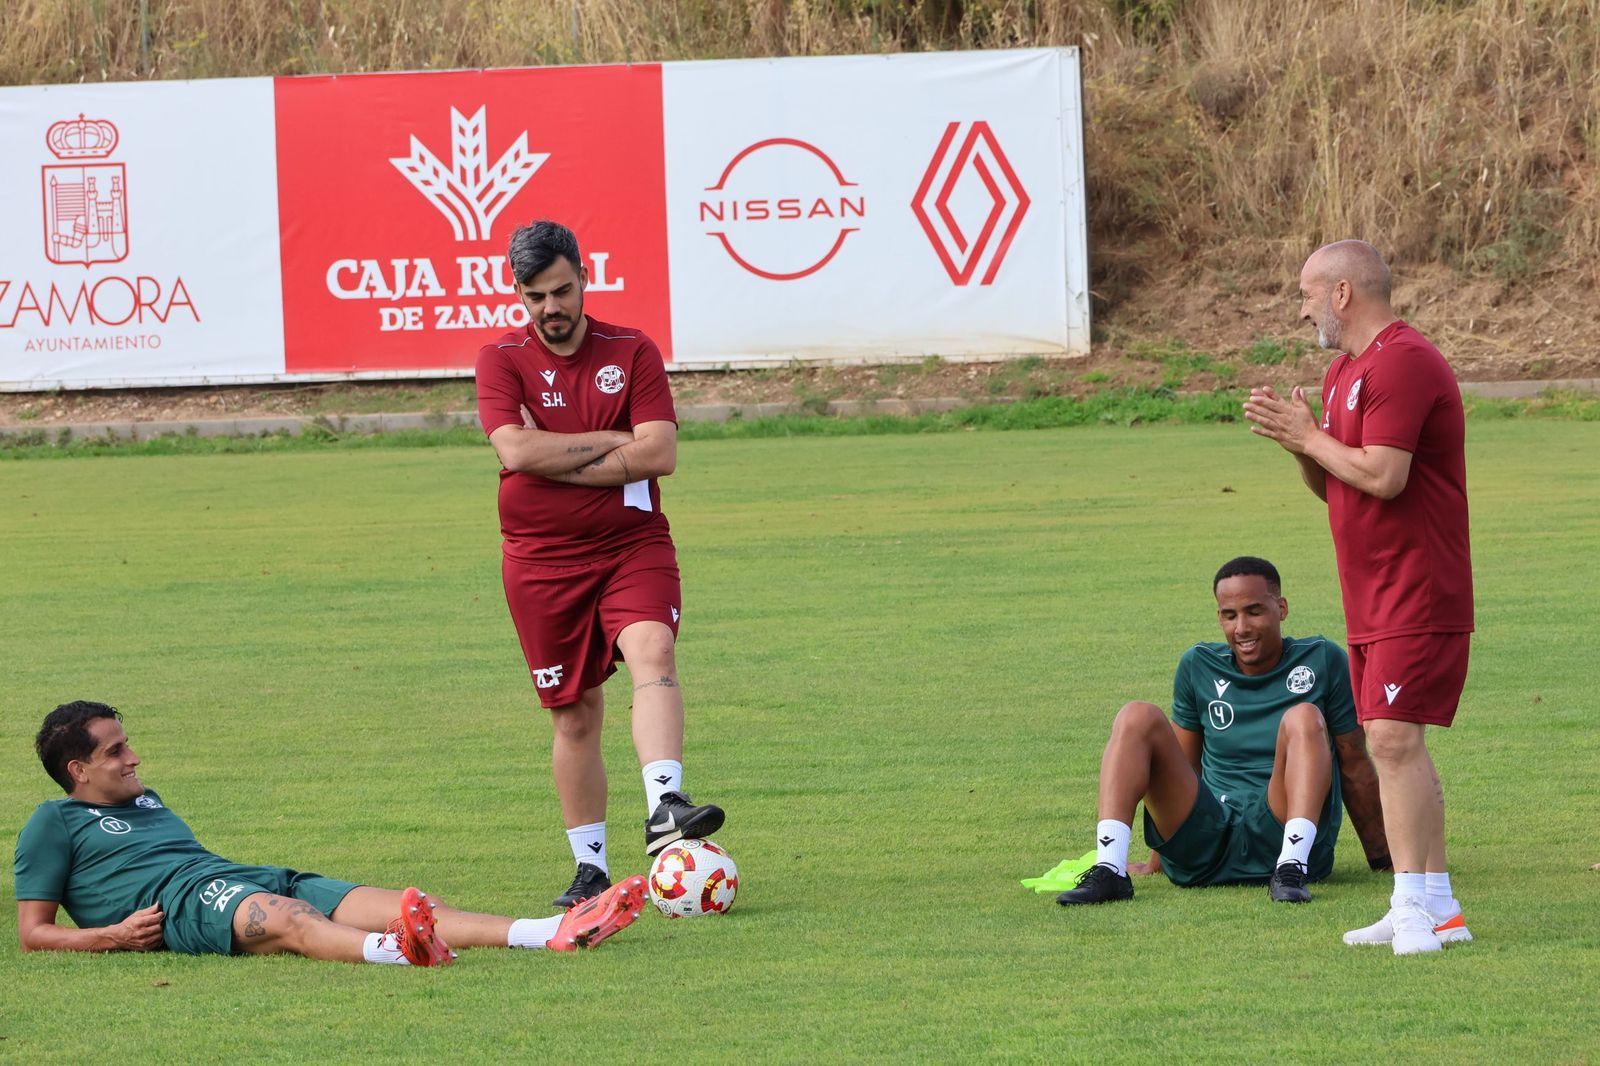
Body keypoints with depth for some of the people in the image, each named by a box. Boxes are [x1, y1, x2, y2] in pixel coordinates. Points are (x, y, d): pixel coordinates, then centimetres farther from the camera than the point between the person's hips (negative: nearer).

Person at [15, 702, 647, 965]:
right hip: (180, 904, -7)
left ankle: (556, 933, -35)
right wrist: (115, 937, -10)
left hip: (249, 879, 7)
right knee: (291, 919, -40)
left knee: (382, 905, -15)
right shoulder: (55, 823, 13)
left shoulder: (147, 802, 36)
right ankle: (391, 952, -74)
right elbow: (33, 935, 7)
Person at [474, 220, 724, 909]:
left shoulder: (633, 353, 3)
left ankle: (664, 806, -42)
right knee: (575, 714, 6)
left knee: (653, 653, -28)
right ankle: (590, 867, 16)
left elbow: (659, 452, -10)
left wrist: (556, 461, -12)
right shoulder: (501, 361, 1)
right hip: (542, 561, 1)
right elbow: (516, 449, -16)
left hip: (633, 547, 0)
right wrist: (613, 443, -11)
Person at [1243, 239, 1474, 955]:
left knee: (1394, 739, -17)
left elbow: (1382, 476, -24)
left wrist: (1307, 437, -11)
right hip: (1372, 601, 11)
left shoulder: (1402, 363, -16)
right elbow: (1333, 487, 22)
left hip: (1417, 595, -11)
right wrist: (1299, 440, 3)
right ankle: (1436, 907, 15)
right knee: (1396, 747, 11)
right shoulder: (1343, 372, 18)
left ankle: (1415, 905, -17)